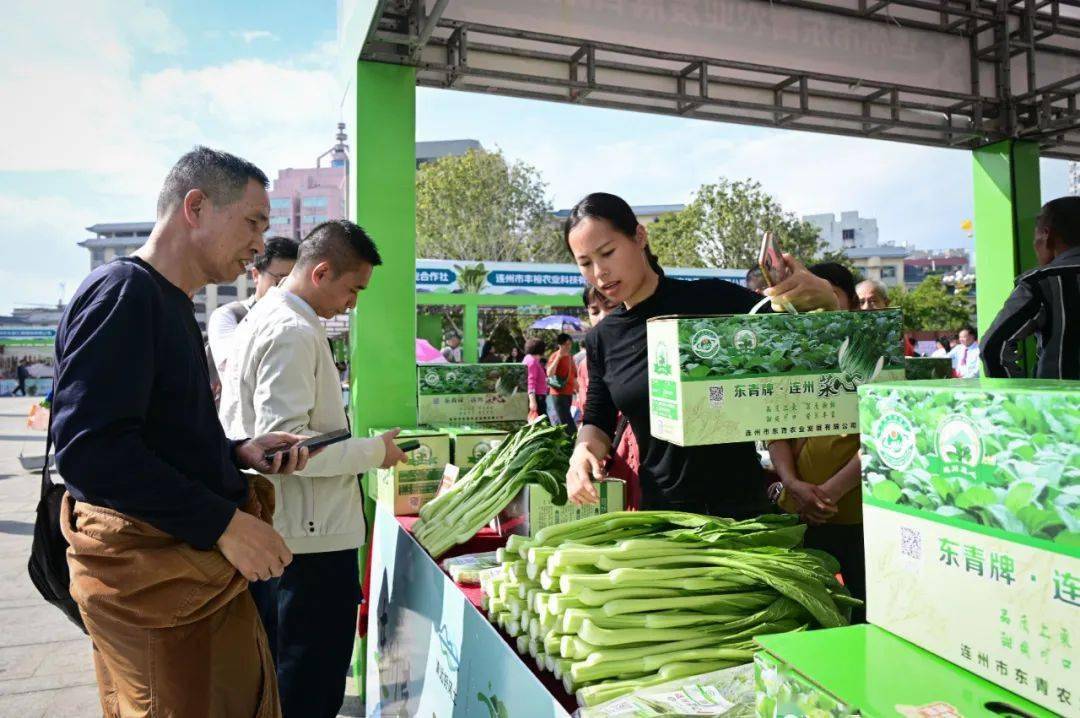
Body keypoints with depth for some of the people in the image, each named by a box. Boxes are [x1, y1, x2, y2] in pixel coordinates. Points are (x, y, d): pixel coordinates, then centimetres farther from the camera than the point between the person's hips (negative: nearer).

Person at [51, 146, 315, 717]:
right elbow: (89, 450, -24)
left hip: (198, 563, 9)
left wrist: (239, 453, 5)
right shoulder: (121, 292, -15)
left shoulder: (170, 304, 15)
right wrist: (224, 524, -21)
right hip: (150, 573, -9)